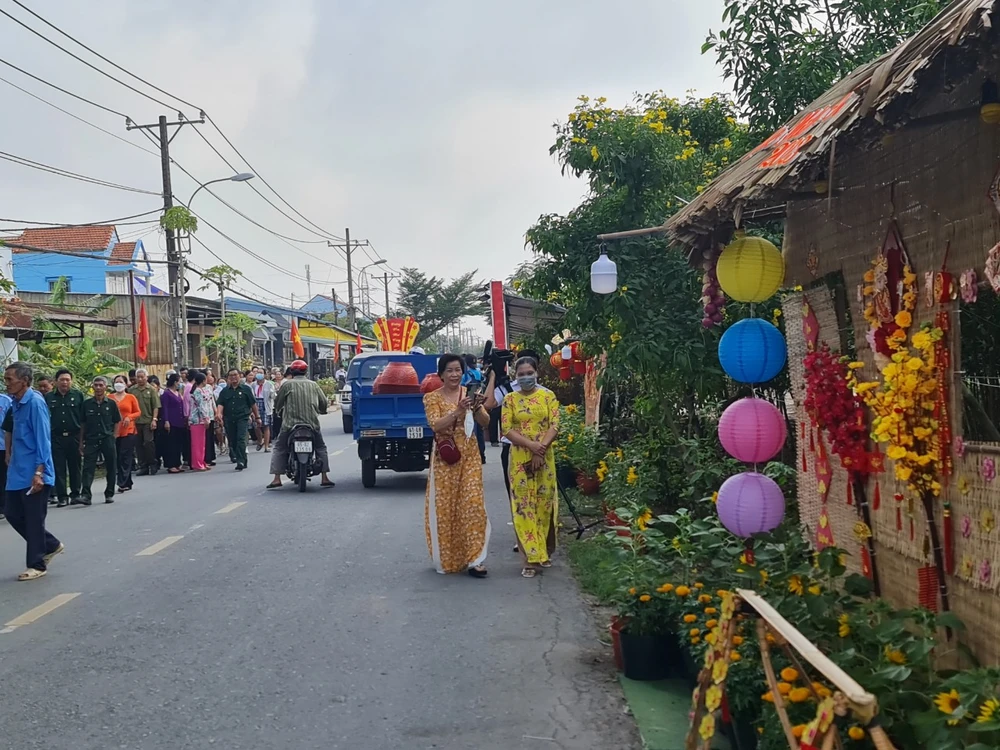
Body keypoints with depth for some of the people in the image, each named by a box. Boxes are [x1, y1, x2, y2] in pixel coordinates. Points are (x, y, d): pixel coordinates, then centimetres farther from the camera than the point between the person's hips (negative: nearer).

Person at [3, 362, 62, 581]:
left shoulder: (35, 402, -16)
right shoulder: (16, 402, 9)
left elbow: (43, 439, -19)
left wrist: (39, 472, -22)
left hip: (34, 474, -9)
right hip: (18, 473, 9)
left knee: (33, 519, 0)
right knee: (12, 513, 12)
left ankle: (36, 564, 12)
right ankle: (50, 545, 27)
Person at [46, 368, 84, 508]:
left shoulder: (78, 395, 2)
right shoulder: (49, 397, 5)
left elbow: (83, 418, 2)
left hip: (74, 436, 0)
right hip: (56, 437, 0)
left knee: (75, 466, 8)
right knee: (59, 468, 1)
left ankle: (75, 494, 18)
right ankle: (62, 496, 5)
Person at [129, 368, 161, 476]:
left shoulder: (152, 389, 1)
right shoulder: (131, 390, 8)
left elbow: (156, 406, -2)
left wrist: (154, 419, -9)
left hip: (148, 421, -3)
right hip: (136, 421, 3)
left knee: (148, 442, -8)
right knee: (139, 445, 5)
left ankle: (153, 464, 5)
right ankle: (143, 467, 13)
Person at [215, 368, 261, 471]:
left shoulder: (245, 389, 4)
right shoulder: (225, 391, 12)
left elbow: (253, 404, 7)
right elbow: (220, 404, 2)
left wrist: (257, 417, 8)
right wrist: (219, 413, -18)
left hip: (242, 417, -4)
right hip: (229, 419, 4)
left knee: (241, 439, -15)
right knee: (232, 440, 7)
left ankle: (241, 461, -19)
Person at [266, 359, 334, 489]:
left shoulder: (287, 384, 0)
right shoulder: (313, 385, 9)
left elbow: (278, 403, 6)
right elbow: (324, 403, 12)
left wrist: (278, 411, 28)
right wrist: (318, 411, 33)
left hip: (290, 423, -2)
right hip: (312, 423, 2)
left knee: (279, 448, 10)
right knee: (321, 448, 17)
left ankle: (276, 479, 0)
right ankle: (324, 478, 9)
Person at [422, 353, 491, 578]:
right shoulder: (432, 397, -1)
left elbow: (485, 422, -4)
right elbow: (436, 425, -16)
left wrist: (476, 408, -25)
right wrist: (458, 411, -30)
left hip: (469, 457, 2)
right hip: (445, 457, -2)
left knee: (472, 505, -5)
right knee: (445, 507, 3)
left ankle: (473, 559, -3)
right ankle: (448, 559, 17)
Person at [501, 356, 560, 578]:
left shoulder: (548, 396, 4)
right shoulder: (510, 399, 4)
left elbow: (554, 426, -3)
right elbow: (507, 429, -5)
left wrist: (541, 449, -16)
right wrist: (532, 445, -17)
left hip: (545, 457, 1)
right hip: (520, 458, -1)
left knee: (544, 503, 5)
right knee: (524, 505, -3)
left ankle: (544, 552, 19)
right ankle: (531, 558, -2)